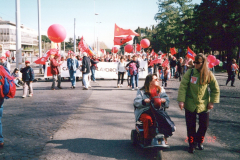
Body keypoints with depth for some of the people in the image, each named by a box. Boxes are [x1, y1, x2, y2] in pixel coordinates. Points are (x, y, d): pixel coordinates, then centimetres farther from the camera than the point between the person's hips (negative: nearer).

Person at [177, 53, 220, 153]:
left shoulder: (209, 74, -4)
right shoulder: (190, 72, -8)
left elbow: (215, 89, 5)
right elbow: (183, 87, -11)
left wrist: (212, 102, 0)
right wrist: (181, 100, -18)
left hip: (204, 105, 1)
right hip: (190, 104, -1)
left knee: (204, 125, 8)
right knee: (191, 126, 6)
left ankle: (199, 141, 34)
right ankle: (191, 144, 26)